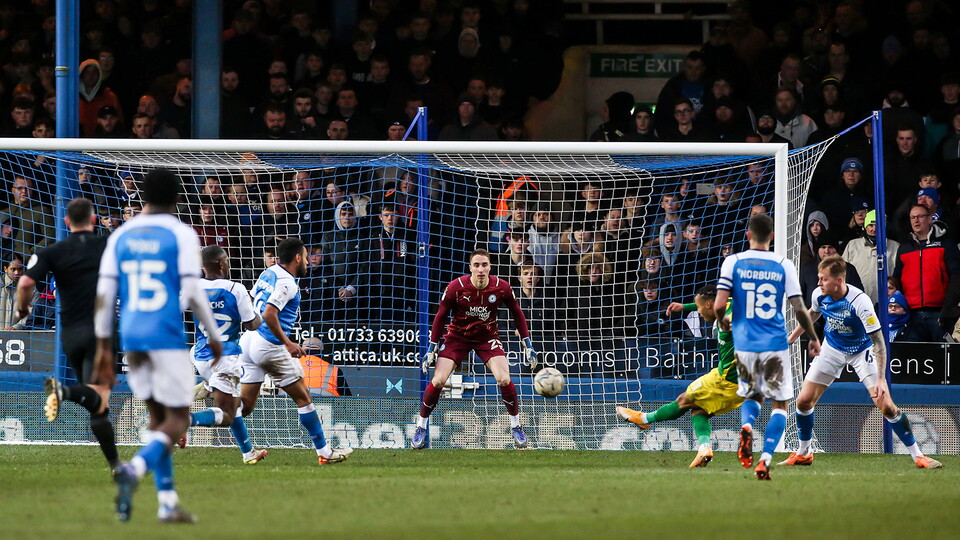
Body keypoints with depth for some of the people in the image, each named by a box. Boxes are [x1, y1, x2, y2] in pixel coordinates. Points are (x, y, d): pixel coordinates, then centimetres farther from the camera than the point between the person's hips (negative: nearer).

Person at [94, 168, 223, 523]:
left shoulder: (121, 237, 9)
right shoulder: (181, 235, -3)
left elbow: (104, 294, 5)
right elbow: (193, 293, -8)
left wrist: (104, 350, 10)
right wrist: (214, 336, 5)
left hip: (132, 339, 5)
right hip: (168, 338, -5)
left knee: (158, 417, 15)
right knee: (177, 420, 0)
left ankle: (168, 503, 8)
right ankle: (135, 469, -28)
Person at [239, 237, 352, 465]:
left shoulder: (268, 273, 12)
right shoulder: (287, 283, -15)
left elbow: (252, 304, 22)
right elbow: (269, 314, -26)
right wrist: (288, 343, -19)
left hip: (248, 340, 9)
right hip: (269, 347, -9)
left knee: (245, 405, 7)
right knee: (303, 398, 4)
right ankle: (324, 451, 10)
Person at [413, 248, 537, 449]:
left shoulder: (502, 288, -15)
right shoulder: (456, 287, -19)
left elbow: (517, 313, 1)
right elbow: (440, 317, -6)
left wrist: (528, 344, 0)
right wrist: (432, 348, -7)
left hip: (487, 337, 1)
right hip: (457, 335, -1)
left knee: (504, 380, -18)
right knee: (438, 381, -15)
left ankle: (515, 427, 3)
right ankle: (421, 427, 4)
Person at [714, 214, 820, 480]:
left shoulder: (733, 262, -2)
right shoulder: (784, 265, -1)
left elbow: (719, 304, -8)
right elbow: (799, 309, -3)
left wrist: (722, 323, 15)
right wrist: (813, 338, 12)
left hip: (744, 342, 1)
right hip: (775, 344, -1)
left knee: (751, 395, 22)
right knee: (780, 403, 9)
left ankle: (747, 426, -12)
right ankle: (765, 460, -9)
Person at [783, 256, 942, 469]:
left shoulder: (860, 302, -34)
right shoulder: (819, 295, -17)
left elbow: (878, 342, -31)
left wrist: (881, 379, -36)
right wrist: (793, 336, 21)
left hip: (861, 352, -4)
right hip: (832, 349, 4)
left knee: (887, 406, -14)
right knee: (804, 401, -3)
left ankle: (917, 455, -1)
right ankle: (803, 453, 19)